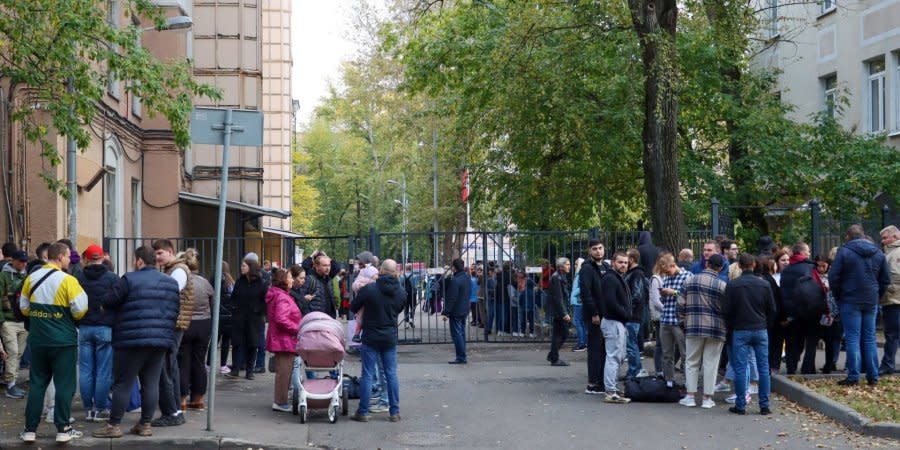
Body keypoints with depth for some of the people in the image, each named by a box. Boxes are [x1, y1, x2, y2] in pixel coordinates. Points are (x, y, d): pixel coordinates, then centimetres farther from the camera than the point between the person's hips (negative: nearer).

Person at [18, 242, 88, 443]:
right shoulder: (67, 280, -12)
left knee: (37, 384, 11)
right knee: (64, 385, 4)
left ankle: (30, 429, 12)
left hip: (37, 340, 5)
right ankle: (63, 429, 5)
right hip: (63, 341, -4)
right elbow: (80, 310, -14)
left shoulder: (31, 278, 3)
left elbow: (24, 308, 11)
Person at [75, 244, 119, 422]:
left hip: (84, 328, 3)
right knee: (104, 371, 2)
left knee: (86, 371, 8)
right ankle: (101, 409, 3)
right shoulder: (112, 278, -6)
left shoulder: (78, 278, 2)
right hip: (105, 328, -3)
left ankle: (89, 408, 10)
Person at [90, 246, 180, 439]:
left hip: (133, 340, -5)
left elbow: (108, 302, -3)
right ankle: (145, 424, 11)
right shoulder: (171, 283, 12)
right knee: (151, 384, 9)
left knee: (123, 384, 0)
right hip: (162, 340, 6)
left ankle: (114, 425, 2)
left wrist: (98, 301, 18)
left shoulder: (130, 279, -7)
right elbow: (175, 312, 17)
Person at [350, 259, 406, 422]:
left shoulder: (369, 289, -14)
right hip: (390, 338, 3)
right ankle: (394, 412, 11)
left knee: (367, 375, 2)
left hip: (370, 337, -3)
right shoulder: (401, 292, -2)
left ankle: (363, 412, 6)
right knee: (391, 374, 9)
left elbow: (353, 307, -3)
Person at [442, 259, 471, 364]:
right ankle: (462, 356, 20)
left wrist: (446, 312, -16)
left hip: (456, 311, -9)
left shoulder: (455, 281, -20)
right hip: (464, 310, 9)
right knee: (461, 333, 15)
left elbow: (451, 298, -21)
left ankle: (461, 357, -6)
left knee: (456, 334, -5)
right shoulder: (467, 278, 9)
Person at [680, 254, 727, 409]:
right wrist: (727, 326, 12)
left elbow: (682, 304, 3)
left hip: (693, 327, 2)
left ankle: (690, 396, 8)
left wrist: (684, 321, 15)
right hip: (716, 329, -2)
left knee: (692, 362, 10)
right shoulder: (722, 285, -7)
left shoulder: (690, 281, 1)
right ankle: (707, 398, 7)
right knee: (711, 363, 5)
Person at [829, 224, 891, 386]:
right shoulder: (878, 253, 7)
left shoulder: (844, 252, -8)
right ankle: (873, 377, 11)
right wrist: (877, 296, 16)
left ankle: (853, 377, -4)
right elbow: (886, 279, 10)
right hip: (871, 302, 4)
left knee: (852, 339, -2)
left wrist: (838, 297, 4)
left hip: (850, 301, -4)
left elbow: (833, 277, -9)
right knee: (870, 339, 10)